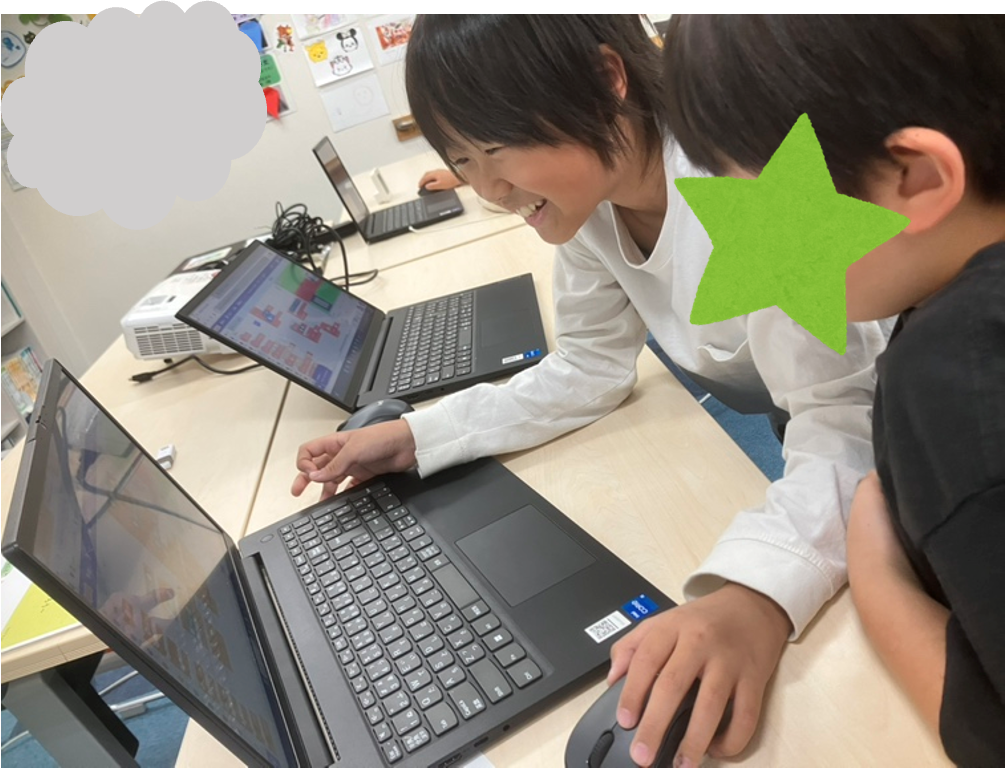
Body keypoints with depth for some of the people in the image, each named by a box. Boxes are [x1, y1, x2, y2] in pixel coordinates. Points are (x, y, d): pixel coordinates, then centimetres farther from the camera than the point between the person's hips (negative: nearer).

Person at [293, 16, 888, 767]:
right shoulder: (588, 190, -11)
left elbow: (844, 421, -33)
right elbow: (589, 370, -6)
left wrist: (755, 594, -50)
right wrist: (415, 437, -14)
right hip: (760, 432, 5)